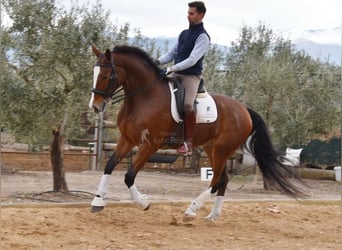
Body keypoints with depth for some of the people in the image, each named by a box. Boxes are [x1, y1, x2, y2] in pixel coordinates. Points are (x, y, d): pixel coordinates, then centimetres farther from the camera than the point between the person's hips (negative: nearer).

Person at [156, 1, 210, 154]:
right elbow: (172, 54, 18)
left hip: (192, 76, -8)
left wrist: (171, 69, -26)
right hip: (176, 74, 8)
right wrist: (158, 62, -1)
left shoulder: (202, 37, -9)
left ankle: (188, 142, -19)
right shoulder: (184, 34, 15)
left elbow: (192, 60, -19)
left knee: (187, 104, -29)